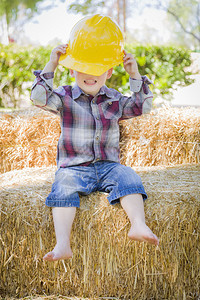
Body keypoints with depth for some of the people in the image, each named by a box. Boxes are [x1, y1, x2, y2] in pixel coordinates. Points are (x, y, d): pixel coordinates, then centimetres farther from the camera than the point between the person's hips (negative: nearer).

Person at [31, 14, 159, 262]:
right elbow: (39, 98, -10)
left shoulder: (114, 100, 13)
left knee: (127, 176, -28)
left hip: (108, 165, 3)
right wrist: (50, 66, -15)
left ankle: (138, 225, -43)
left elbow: (142, 107, 14)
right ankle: (62, 245, -47)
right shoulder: (65, 98, 5)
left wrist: (135, 75, 4)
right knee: (64, 186, -33)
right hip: (73, 167, -3)